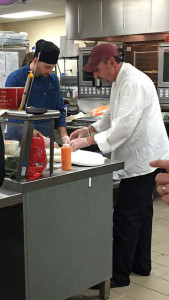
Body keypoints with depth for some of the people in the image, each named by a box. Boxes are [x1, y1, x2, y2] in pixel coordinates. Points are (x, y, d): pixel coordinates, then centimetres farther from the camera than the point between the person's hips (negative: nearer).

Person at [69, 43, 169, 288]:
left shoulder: (134, 83, -22)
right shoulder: (121, 81, 11)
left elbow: (123, 126, -29)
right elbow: (113, 115, 21)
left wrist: (87, 142, -26)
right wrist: (88, 129, 8)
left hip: (143, 159, -10)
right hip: (143, 158, 10)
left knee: (126, 217, -4)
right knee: (141, 213, 17)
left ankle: (120, 274, 8)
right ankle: (141, 265, 30)